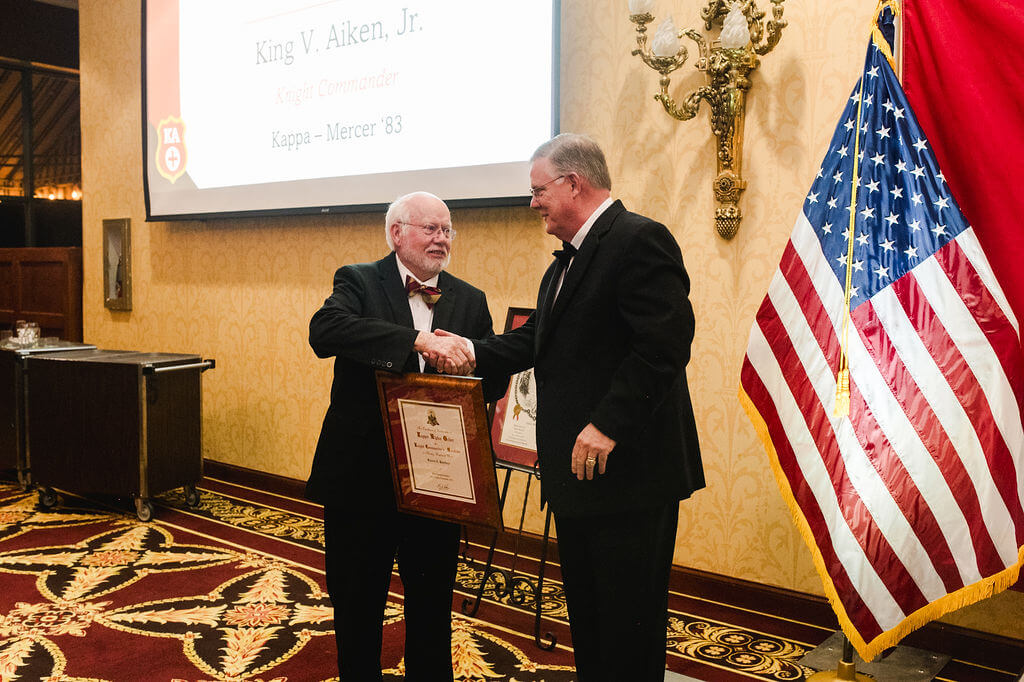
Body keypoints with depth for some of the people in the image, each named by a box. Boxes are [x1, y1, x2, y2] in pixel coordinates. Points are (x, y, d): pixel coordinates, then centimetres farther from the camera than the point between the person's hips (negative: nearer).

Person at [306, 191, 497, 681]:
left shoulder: (470, 300, 8)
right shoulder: (358, 281, -3)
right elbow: (324, 331, -24)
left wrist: (466, 353, -15)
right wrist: (416, 340, -34)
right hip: (362, 471, -2)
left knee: (432, 608, 14)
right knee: (357, 606, 14)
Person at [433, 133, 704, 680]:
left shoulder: (640, 239, -15)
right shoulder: (568, 259, 18)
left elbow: (666, 342, -24)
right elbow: (538, 339, 14)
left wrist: (608, 424, -26)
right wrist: (473, 352, -1)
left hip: (629, 471, -10)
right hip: (576, 471, 10)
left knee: (628, 627, 3)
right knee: (585, 614, 21)